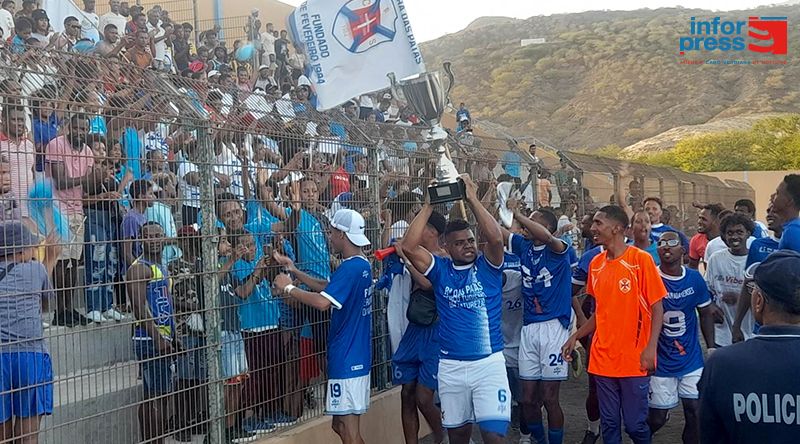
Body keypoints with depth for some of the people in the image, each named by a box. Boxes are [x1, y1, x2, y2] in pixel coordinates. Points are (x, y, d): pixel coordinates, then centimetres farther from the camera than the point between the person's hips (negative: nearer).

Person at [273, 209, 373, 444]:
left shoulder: (350, 268, -19)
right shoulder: (362, 265, 13)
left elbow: (323, 302, -29)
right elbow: (327, 287, 22)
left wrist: (288, 288, -16)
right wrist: (294, 270, 17)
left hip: (347, 360, -10)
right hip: (356, 356, 10)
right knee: (340, 424, 17)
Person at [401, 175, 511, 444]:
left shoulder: (487, 267, 0)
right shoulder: (440, 270, 4)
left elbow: (495, 238, -20)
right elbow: (409, 247, -10)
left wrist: (472, 199, -17)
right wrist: (428, 206, -10)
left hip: (488, 362, -2)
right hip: (450, 366, 2)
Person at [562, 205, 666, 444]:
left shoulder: (641, 259, -9)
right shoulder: (595, 264, 8)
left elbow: (657, 308, -8)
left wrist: (651, 347, -18)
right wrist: (575, 336, 10)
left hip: (633, 359, -5)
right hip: (603, 359, 5)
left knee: (635, 424, 2)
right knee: (609, 424, 11)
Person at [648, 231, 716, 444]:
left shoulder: (695, 279, -2)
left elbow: (706, 314, 10)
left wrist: (711, 348, 7)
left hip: (692, 360, 3)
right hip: (660, 362, -3)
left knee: (696, 410, 3)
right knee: (657, 417, 5)